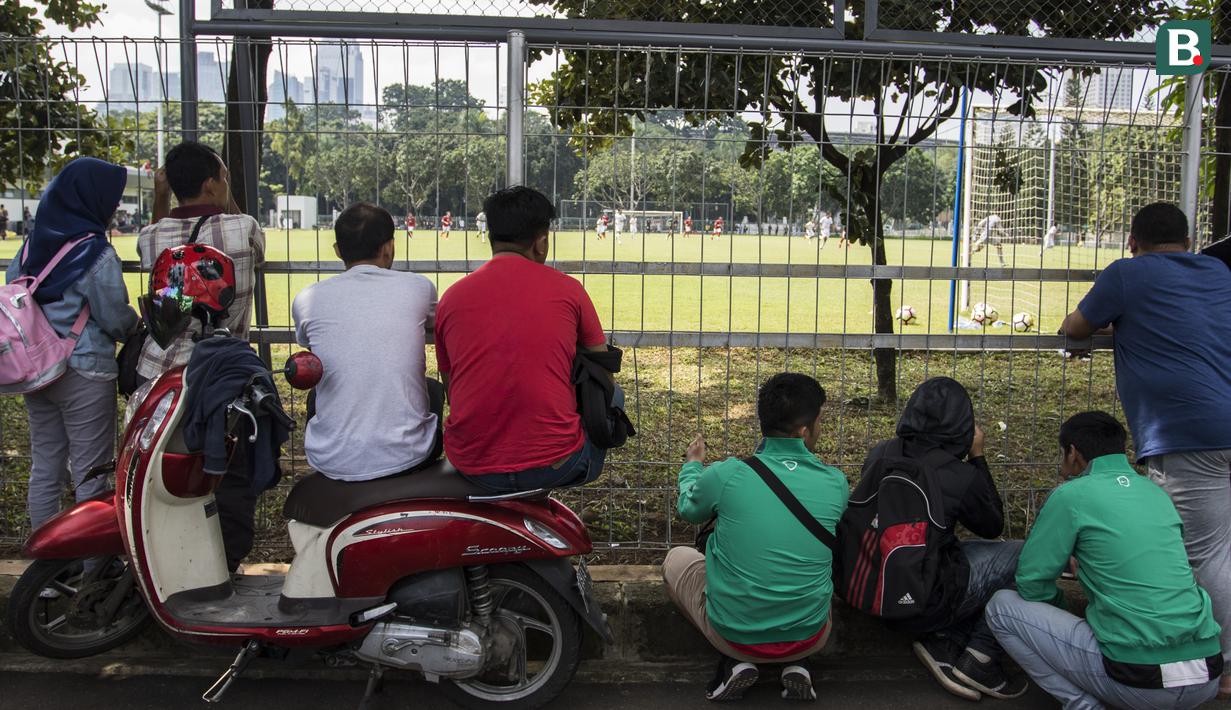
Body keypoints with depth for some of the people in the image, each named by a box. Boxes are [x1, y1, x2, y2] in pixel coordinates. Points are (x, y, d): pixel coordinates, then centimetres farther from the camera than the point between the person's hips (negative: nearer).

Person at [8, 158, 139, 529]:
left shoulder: (33, 244, 6)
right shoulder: (95, 253, -15)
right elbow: (117, 321, -12)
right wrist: (139, 323, 8)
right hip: (84, 373, -7)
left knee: (44, 468, 15)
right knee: (91, 474, 1)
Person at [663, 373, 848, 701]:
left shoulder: (724, 475, -17)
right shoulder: (836, 484, -12)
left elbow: (689, 509, 7)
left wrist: (693, 465, 29)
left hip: (733, 633, -2)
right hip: (810, 638, 2)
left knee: (676, 558, 26)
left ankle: (737, 662, 9)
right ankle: (796, 667, 12)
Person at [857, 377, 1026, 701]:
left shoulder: (878, 455, -5)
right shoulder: (961, 477, -20)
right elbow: (993, 526, 2)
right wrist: (978, 457, 5)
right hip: (922, 606, -6)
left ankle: (943, 642, 8)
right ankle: (979, 658, 7)